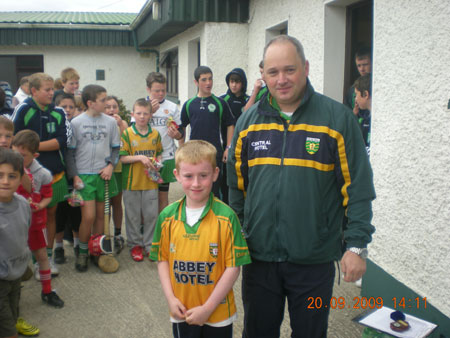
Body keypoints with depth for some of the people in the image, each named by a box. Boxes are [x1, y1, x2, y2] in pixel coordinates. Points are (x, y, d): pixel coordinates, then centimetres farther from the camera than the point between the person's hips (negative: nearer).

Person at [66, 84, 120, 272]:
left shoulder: (110, 122, 4)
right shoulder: (76, 123, -3)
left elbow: (115, 148, 11)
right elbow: (70, 151, 0)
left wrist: (110, 165, -5)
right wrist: (74, 176, -6)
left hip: (103, 174, 3)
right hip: (84, 175, -3)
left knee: (100, 215, 9)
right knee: (88, 216, -9)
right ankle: (82, 252, 11)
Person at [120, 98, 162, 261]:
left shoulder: (155, 134, 6)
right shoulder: (127, 134, -4)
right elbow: (122, 157, -8)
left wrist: (157, 163, -4)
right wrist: (140, 157, -20)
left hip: (150, 182, 2)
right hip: (132, 182, -2)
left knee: (151, 215, 7)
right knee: (133, 216, 8)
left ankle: (149, 245, 21)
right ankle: (135, 245, 23)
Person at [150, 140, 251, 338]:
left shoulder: (226, 217, -15)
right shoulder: (167, 217, -4)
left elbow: (233, 267, -14)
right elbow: (162, 259, 4)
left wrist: (207, 308, -14)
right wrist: (171, 298, -6)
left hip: (218, 314, -2)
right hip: (181, 313, 3)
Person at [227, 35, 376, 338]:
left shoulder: (337, 117, -7)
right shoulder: (249, 120, 3)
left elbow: (358, 188, -6)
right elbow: (235, 185, 10)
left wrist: (357, 245, -9)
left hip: (314, 258, -2)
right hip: (259, 255, 3)